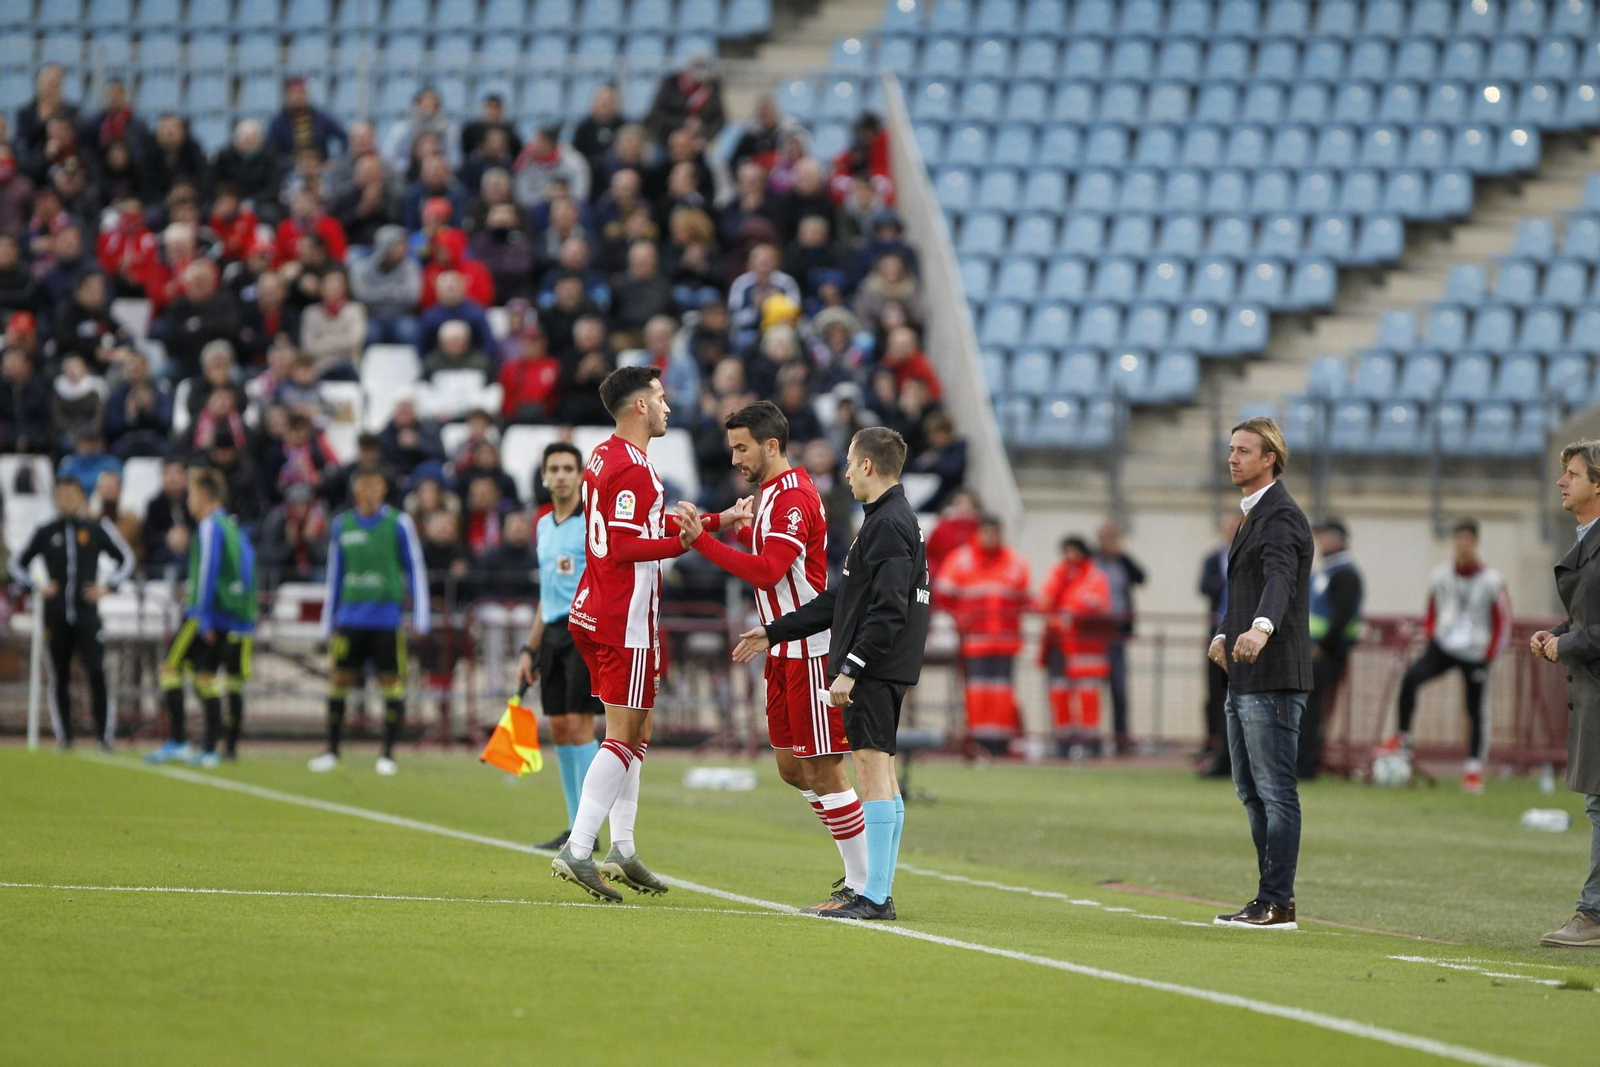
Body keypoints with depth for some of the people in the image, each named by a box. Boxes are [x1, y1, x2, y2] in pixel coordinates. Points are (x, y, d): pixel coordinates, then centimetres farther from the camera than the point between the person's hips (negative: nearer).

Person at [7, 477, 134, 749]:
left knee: (97, 674, -13)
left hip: (87, 614, -1)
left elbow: (126, 559, 15)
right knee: (59, 677, 4)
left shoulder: (97, 529, 4)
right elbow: (16, 564, 15)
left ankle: (106, 735, -10)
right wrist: (36, 587, 0)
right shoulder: (45, 532, 6)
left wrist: (107, 586, 2)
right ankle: (63, 735, 13)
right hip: (56, 614, 2)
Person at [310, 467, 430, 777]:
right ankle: (332, 750, 10)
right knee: (340, 679, 0)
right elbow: (335, 574, 16)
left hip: (387, 618, -3)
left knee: (392, 682, -3)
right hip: (350, 616, 3)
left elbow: (415, 570, 3)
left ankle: (387, 754, 4)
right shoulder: (342, 525, 9)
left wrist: (420, 619, -2)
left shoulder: (398, 523, 0)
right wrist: (328, 622, 15)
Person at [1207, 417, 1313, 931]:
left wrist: (1261, 628, -49)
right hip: (1245, 677, 10)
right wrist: (1225, 635, 18)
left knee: (1276, 790, -8)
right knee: (1252, 790, 12)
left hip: (1272, 677, -10)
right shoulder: (1253, 515, 20)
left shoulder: (1281, 516, -13)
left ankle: (1277, 903, -8)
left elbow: (1279, 579, -32)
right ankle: (1271, 898, 17)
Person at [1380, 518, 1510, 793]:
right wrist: (1430, 637, 8)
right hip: (1443, 647, 2)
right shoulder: (1441, 577, 3)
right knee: (1410, 679, -24)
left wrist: (1489, 654, -5)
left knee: (1476, 712, 1)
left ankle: (1474, 769, 14)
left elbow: (1503, 622, -1)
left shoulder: (1491, 581, -6)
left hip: (1475, 655, -2)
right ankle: (1402, 742, -15)